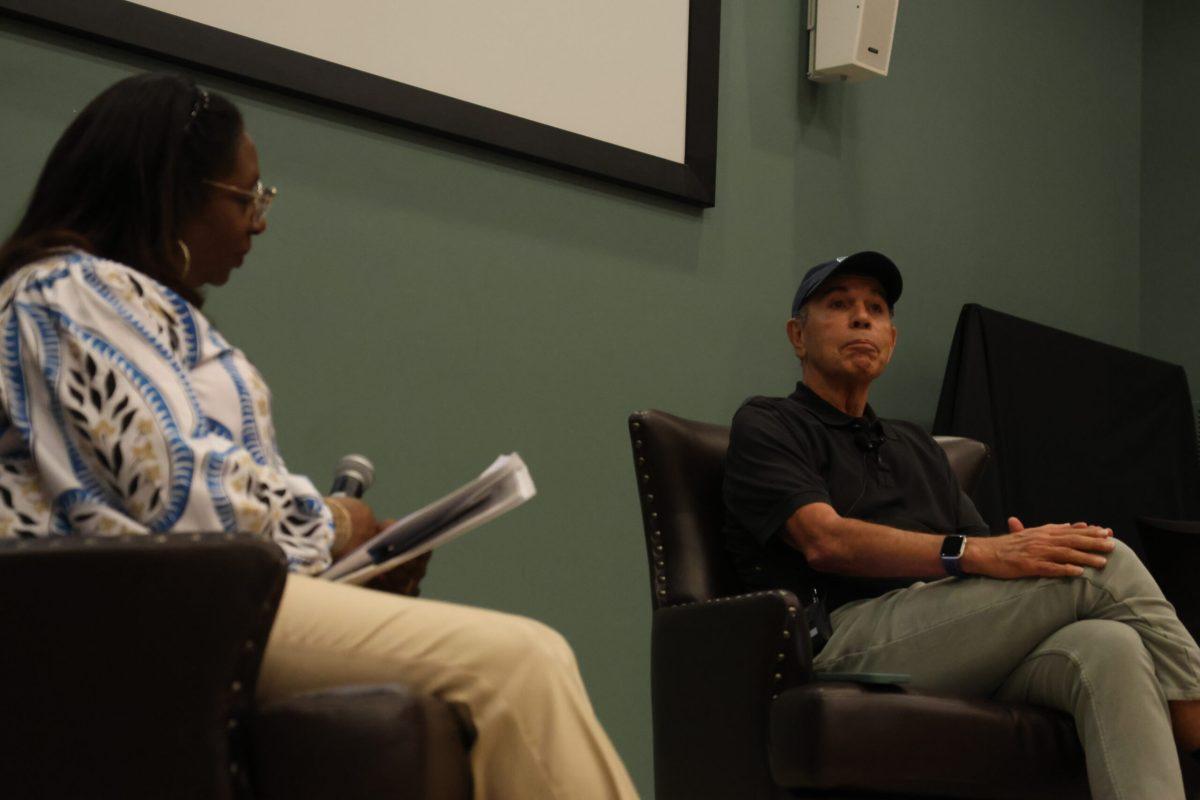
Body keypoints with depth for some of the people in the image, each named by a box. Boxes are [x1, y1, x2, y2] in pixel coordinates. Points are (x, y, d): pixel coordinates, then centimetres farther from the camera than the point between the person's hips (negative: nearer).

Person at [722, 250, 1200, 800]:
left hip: (964, 660, 6)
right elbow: (826, 541, -7)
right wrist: (974, 552, -20)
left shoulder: (917, 448, 34)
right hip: (852, 639, -6)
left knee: (1108, 646, -30)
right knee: (1102, 565, -22)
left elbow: (990, 559, 20)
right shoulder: (767, 426, 13)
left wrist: (1026, 547, -8)